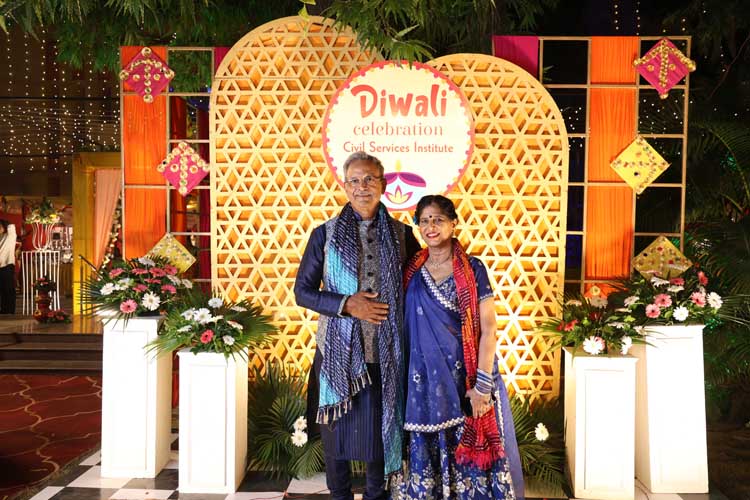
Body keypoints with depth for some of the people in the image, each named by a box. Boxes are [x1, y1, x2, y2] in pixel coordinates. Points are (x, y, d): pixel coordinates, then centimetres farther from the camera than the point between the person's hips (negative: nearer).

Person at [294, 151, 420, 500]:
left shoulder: (401, 234, 2)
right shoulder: (325, 234, 0)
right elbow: (302, 291, 0)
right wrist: (346, 305, -14)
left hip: (385, 353, 1)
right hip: (338, 351, 0)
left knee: (379, 429, 11)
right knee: (337, 432, 12)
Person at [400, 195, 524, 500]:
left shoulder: (472, 270, -7)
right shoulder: (413, 270, 5)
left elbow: (489, 329, -10)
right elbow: (406, 326, 9)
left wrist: (483, 385, -15)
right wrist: (408, 375, 5)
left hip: (467, 375, -3)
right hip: (427, 378, 3)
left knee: (470, 449, 6)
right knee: (429, 448, 12)